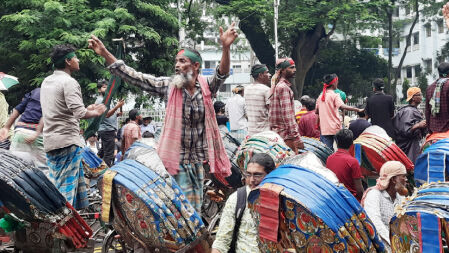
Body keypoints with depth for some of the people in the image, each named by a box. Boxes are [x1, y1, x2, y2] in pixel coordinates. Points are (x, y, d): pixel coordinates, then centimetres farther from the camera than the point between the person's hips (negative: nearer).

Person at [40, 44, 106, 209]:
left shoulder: (46, 82, 16)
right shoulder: (69, 82, -12)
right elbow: (79, 113, -21)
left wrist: (87, 109, 20)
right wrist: (95, 113, -2)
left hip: (50, 141, 8)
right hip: (68, 141, -8)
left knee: (55, 183, 13)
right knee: (68, 184, -5)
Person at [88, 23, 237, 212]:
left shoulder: (206, 87, -1)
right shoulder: (169, 86, -2)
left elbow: (222, 74, -21)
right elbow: (135, 78, -4)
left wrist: (226, 48, -41)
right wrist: (105, 54, -10)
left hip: (199, 158, 2)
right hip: (177, 157, -2)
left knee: (196, 207, 13)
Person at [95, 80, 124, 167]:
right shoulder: (100, 100, -10)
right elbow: (107, 114, -22)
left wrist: (117, 114, 7)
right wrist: (117, 106, -32)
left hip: (110, 130, 11)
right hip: (107, 130, -11)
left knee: (103, 152, 15)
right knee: (109, 154, -14)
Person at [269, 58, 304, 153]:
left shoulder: (277, 86, 19)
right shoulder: (283, 87, -13)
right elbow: (287, 114, -20)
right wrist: (296, 136, -22)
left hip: (276, 132, 10)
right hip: (286, 134, -10)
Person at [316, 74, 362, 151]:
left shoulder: (320, 96, 9)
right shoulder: (335, 95, -9)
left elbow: (316, 111, 13)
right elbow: (342, 106, -26)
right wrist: (357, 109, -26)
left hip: (324, 129, 5)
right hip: (335, 128, -5)